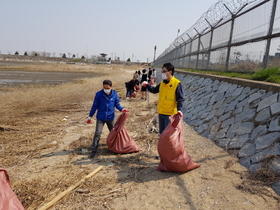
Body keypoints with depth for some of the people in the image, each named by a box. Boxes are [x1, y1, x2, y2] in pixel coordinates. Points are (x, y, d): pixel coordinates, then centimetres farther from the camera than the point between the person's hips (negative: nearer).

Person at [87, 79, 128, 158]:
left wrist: (122, 109, -19)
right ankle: (93, 150, -2)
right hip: (100, 117, -2)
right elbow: (95, 106, -4)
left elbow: (117, 104, 2)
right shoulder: (99, 94, -13)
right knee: (97, 133, -9)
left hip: (110, 117, 2)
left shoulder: (114, 94, -10)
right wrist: (90, 116, 0)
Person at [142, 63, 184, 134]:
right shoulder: (162, 83, 7)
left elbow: (180, 98, -13)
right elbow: (154, 90, 21)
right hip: (161, 113, 7)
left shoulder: (177, 83, -12)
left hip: (170, 114, -7)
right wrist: (147, 85, 4)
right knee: (162, 132, 18)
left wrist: (179, 109, -26)